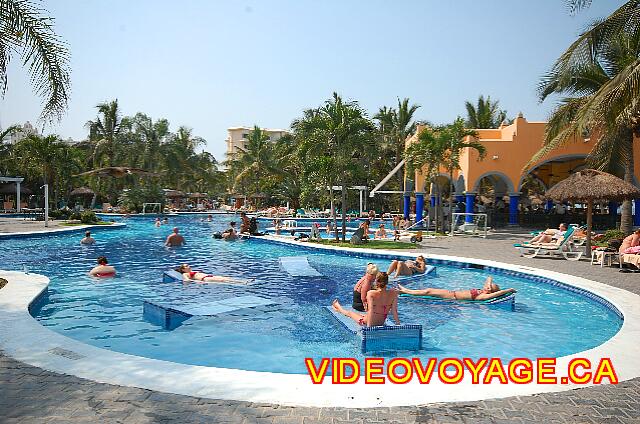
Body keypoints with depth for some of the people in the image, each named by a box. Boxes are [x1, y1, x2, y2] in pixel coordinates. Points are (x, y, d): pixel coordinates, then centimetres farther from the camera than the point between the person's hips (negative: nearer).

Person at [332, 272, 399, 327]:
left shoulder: (371, 294, -25)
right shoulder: (393, 294, -17)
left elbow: (371, 310, -31)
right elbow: (394, 311, -16)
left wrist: (368, 327, -31)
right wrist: (398, 324, -7)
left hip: (366, 322, -3)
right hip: (381, 323, 3)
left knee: (349, 313, 33)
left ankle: (338, 307, 65)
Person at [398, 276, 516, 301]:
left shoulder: (482, 296, -16)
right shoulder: (481, 291, 7)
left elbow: (496, 294, -30)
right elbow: (489, 277, 14)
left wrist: (509, 290, -22)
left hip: (453, 296, -8)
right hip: (453, 293, 8)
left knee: (428, 291, -6)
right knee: (429, 290, 7)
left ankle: (404, 291, 5)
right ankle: (405, 290, 16)